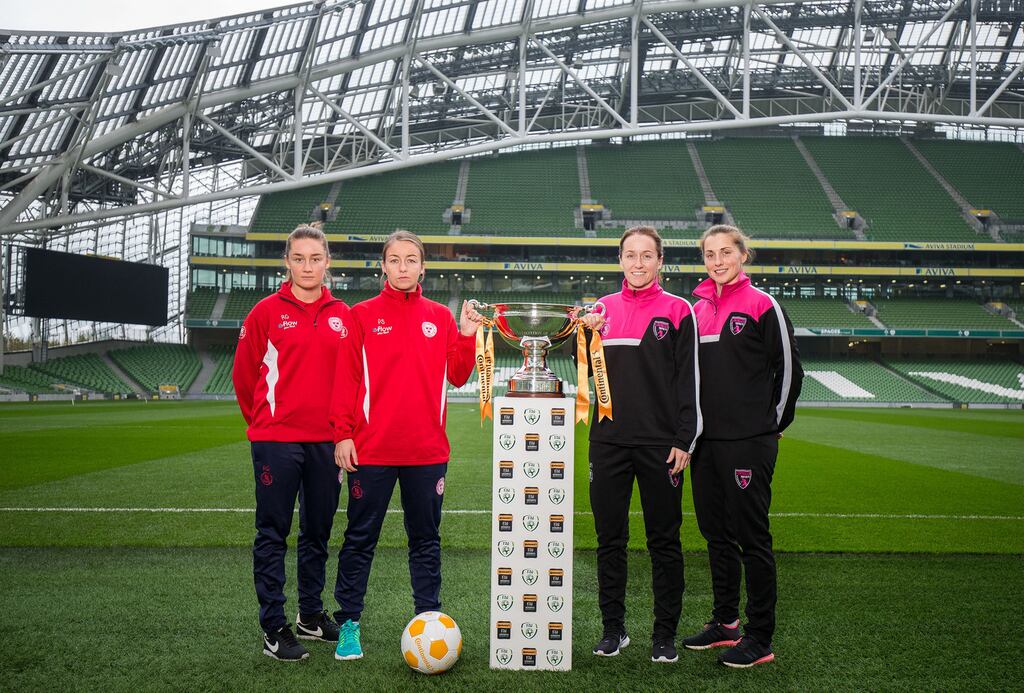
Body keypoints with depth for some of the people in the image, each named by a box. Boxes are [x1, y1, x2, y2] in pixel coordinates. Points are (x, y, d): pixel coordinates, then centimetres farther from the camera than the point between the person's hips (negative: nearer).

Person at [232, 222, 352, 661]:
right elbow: (244, 373, 2)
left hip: (326, 441, 4)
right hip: (276, 440, -4)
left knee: (318, 532, 13)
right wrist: (262, 420, 8)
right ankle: (274, 628, 10)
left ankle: (311, 615, 28)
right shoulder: (267, 312, -3)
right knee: (273, 533, 1)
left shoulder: (342, 316, 7)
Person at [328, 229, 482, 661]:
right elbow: (346, 379, -3)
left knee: (426, 540, 11)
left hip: (428, 450, 3)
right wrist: (342, 434, -9)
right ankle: (349, 624, 18)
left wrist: (467, 336, -6)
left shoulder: (440, 317, 9)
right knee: (360, 539, 6)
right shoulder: (363, 316, 1)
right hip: (372, 449, -2)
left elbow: (457, 377, 6)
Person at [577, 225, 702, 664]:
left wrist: (685, 439, -7)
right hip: (609, 442, 3)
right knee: (609, 539, 8)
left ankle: (665, 634, 15)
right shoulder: (604, 308, 10)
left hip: (661, 445, -3)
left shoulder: (678, 310, 2)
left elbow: (688, 380, -1)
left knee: (664, 542, 4)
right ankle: (613, 628, 20)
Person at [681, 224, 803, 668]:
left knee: (752, 536, -2)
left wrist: (774, 424, 0)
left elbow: (788, 368, -4)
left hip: (748, 442, -6)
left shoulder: (762, 305, -6)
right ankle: (725, 622, 28)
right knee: (716, 534, 14)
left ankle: (760, 638, 8)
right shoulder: (698, 308, 12)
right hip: (706, 439, 7)